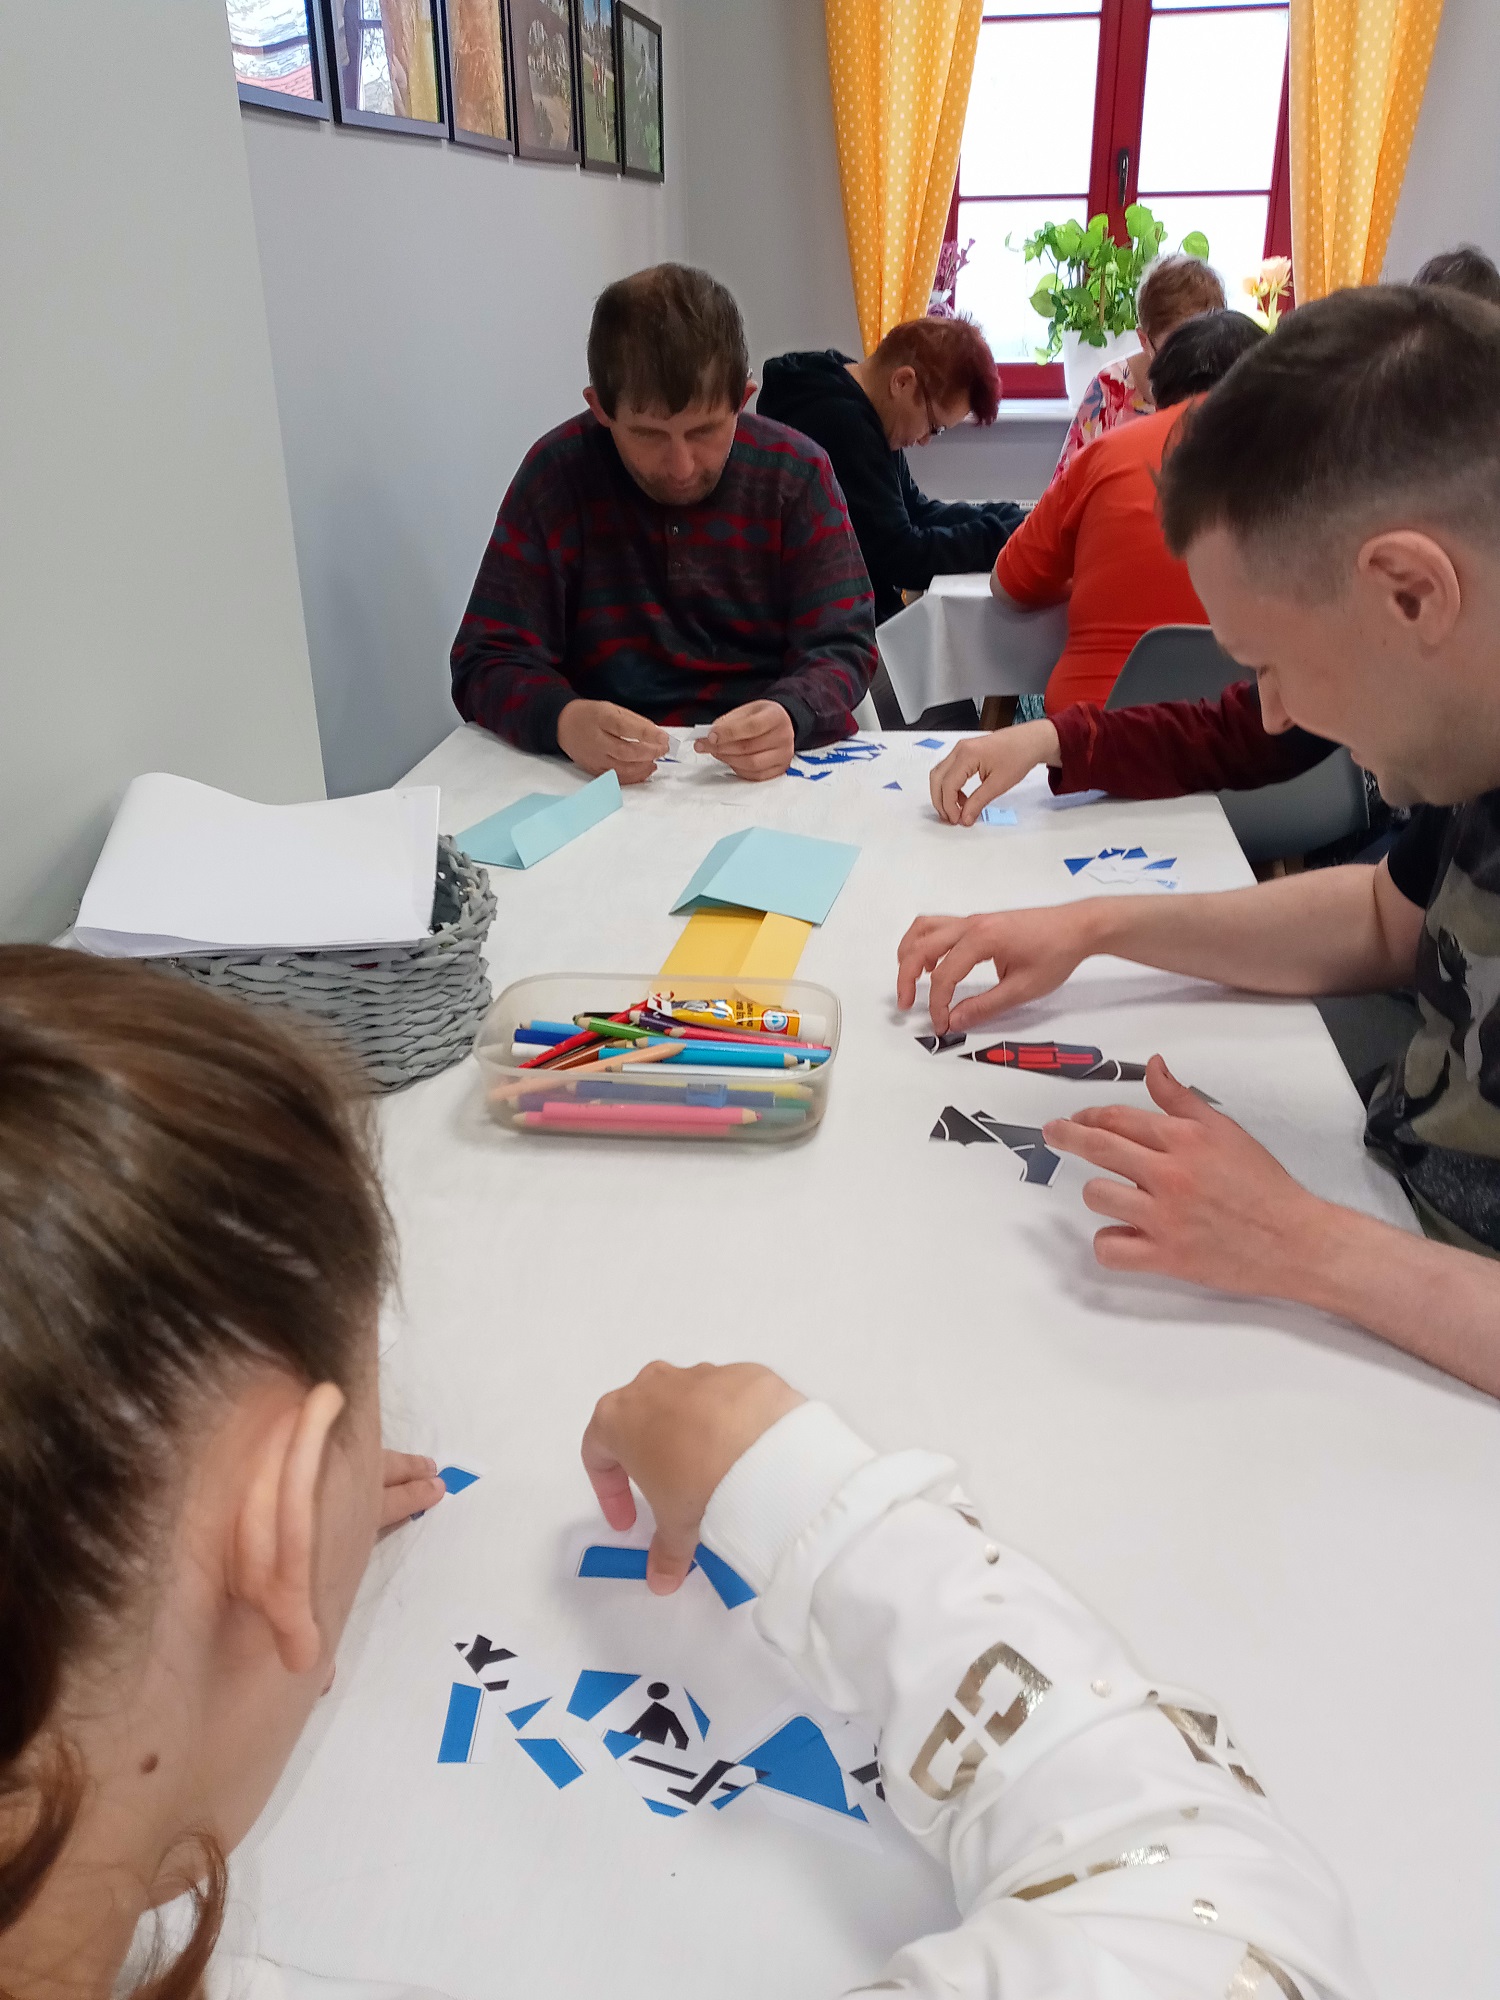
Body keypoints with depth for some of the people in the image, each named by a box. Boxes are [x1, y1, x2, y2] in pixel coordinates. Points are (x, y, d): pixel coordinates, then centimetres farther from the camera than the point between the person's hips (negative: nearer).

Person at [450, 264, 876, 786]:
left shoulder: (797, 474, -1)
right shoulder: (557, 474, -4)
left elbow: (842, 647, -2)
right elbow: (488, 663, -6)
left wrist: (792, 716, -26)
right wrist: (562, 721, -29)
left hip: (774, 778, 1)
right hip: (604, 779, 0)